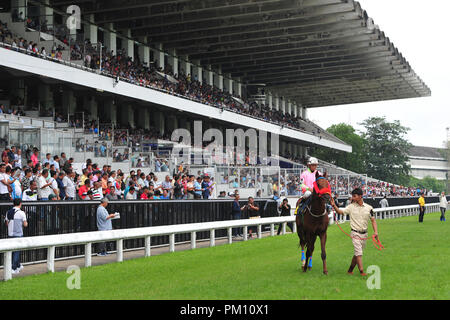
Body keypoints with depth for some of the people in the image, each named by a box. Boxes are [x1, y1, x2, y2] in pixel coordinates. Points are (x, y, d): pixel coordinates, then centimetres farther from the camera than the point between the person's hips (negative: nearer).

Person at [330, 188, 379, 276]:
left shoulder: (368, 208, 2)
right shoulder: (351, 207, 0)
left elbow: (373, 220, 4)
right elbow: (341, 212, -8)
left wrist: (375, 232, -8)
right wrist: (334, 206, -26)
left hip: (364, 234, 3)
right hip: (355, 233, -2)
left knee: (358, 253, 10)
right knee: (358, 252, -12)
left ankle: (350, 269, 23)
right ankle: (361, 271, -14)